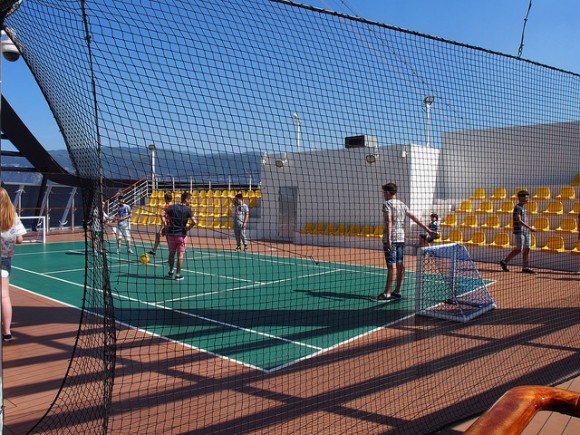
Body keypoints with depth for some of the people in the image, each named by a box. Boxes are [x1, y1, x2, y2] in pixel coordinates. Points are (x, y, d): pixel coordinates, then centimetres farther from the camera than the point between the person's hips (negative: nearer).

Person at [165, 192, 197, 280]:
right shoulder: (188, 210, -8)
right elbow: (194, 222, -19)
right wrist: (188, 228, -2)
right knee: (180, 254, 4)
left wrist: (166, 226, 0)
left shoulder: (172, 207, 1)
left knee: (172, 253, 18)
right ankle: (178, 274, 6)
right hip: (181, 234, -3)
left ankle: (171, 271, 30)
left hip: (171, 234, 4)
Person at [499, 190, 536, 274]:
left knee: (527, 249, 4)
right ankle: (504, 262, 5)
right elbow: (519, 221, -21)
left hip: (526, 232, 9)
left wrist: (529, 229, 16)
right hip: (519, 232, -9)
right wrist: (530, 228, -24)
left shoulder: (523, 208, 16)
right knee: (519, 249, -8)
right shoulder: (517, 208, -12)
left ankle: (525, 268, 8)